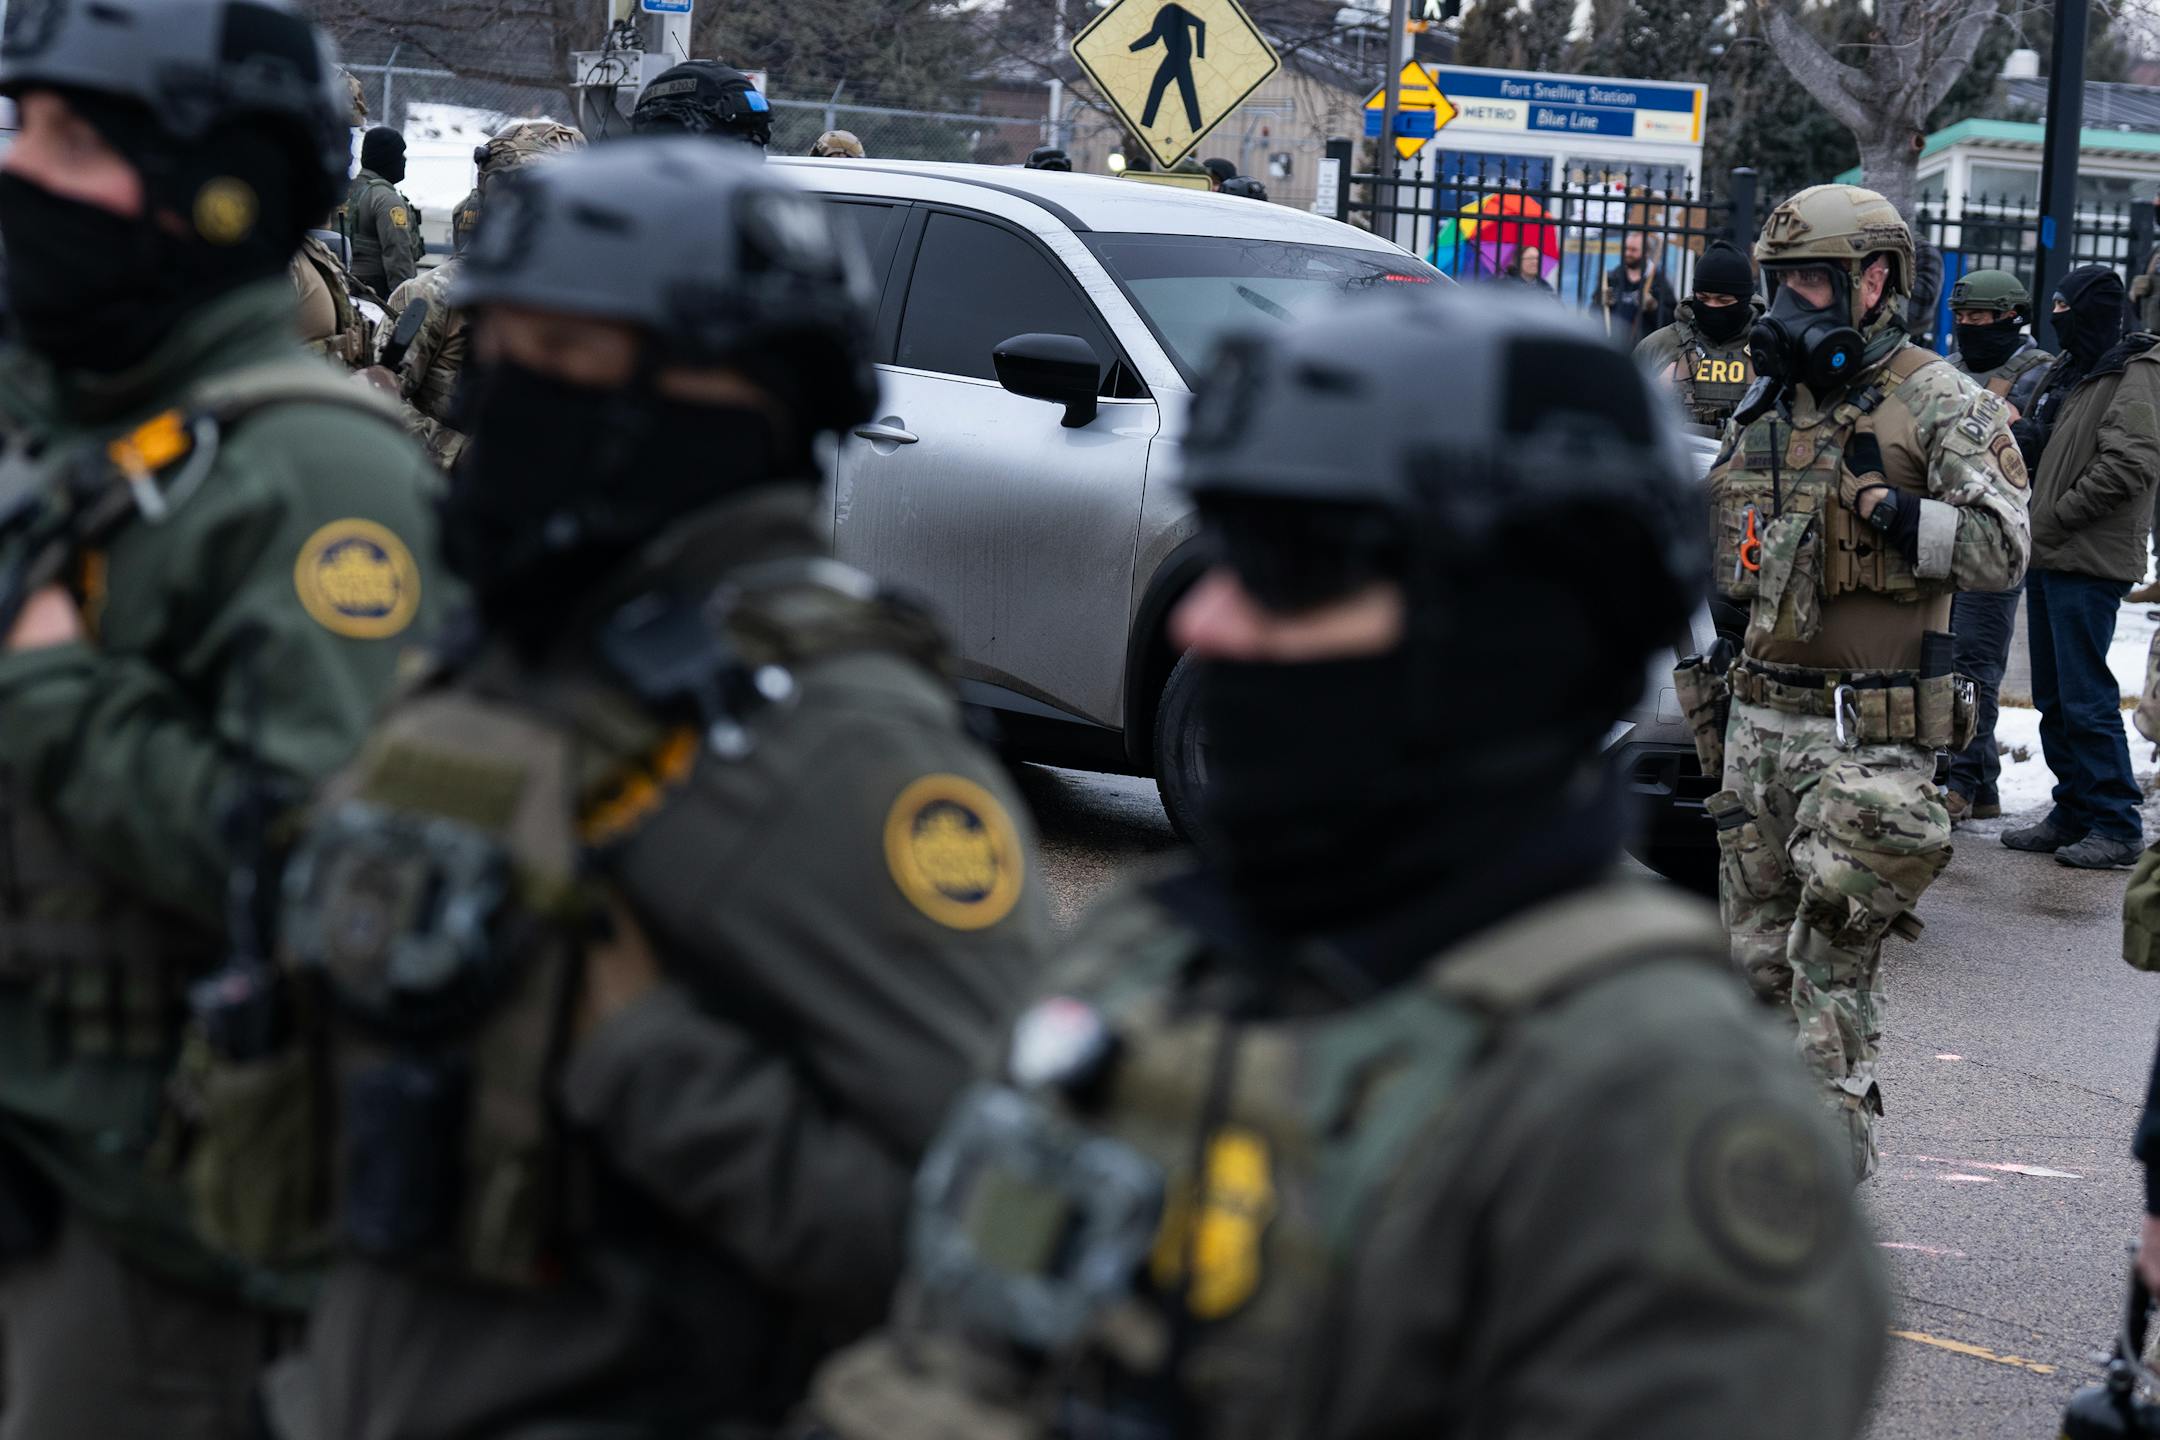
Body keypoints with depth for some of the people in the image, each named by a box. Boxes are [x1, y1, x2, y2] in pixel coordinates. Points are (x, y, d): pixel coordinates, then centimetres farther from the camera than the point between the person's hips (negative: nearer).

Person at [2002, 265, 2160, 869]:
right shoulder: (2068, 371, 17)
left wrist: (2058, 516, -15)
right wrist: (2014, 431, 2)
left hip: (2090, 564, -9)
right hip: (2049, 559, 9)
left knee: (2086, 696, -9)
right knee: (2054, 697, 13)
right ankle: (2073, 814, 21)